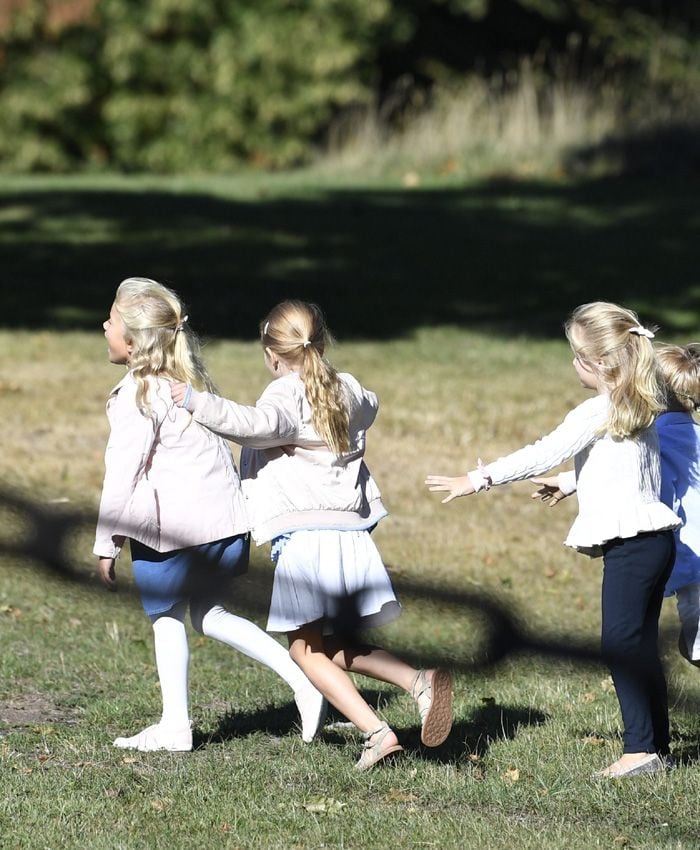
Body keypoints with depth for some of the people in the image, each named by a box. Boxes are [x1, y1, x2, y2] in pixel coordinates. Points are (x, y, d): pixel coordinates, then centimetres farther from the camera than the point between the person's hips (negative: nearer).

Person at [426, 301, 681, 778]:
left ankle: (641, 748, -11)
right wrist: (571, 482, 41)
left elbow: (543, 455, -14)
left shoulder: (597, 413, -12)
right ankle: (657, 746, 17)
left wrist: (477, 480, -8)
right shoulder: (640, 408, 14)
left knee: (622, 643, -9)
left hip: (631, 543, -10)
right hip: (655, 538, 10)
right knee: (641, 646, 13)